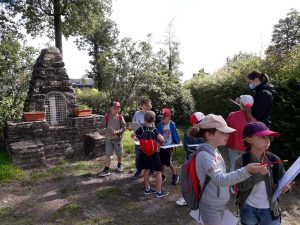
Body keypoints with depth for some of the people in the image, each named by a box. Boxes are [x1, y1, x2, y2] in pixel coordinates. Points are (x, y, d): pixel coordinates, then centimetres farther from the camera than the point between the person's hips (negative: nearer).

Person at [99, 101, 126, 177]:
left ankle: (119, 164, 41)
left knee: (119, 153, 17)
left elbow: (123, 127, -7)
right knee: (108, 154, -1)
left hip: (118, 138, 0)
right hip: (109, 138, 0)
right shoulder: (107, 117, -4)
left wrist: (117, 132, -22)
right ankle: (106, 169, 6)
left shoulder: (120, 117, -7)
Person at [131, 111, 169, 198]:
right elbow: (162, 139, -27)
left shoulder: (141, 129, -7)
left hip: (144, 153, 5)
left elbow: (132, 136, 5)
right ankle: (159, 192, 7)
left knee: (146, 170, 17)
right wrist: (159, 136, -6)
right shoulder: (154, 130, -17)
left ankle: (147, 189, 28)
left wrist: (137, 136, 24)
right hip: (153, 153, -4)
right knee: (158, 171, 5)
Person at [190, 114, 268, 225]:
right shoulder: (204, 155, -26)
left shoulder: (215, 151, 2)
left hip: (221, 204, 8)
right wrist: (246, 170, -44)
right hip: (211, 207, -8)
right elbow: (221, 180, -35)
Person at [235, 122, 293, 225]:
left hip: (269, 209, 2)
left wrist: (285, 186, -22)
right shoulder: (241, 161, -14)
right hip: (248, 209, -1)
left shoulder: (275, 160, -8)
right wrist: (258, 172, -31)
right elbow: (241, 186, -20)